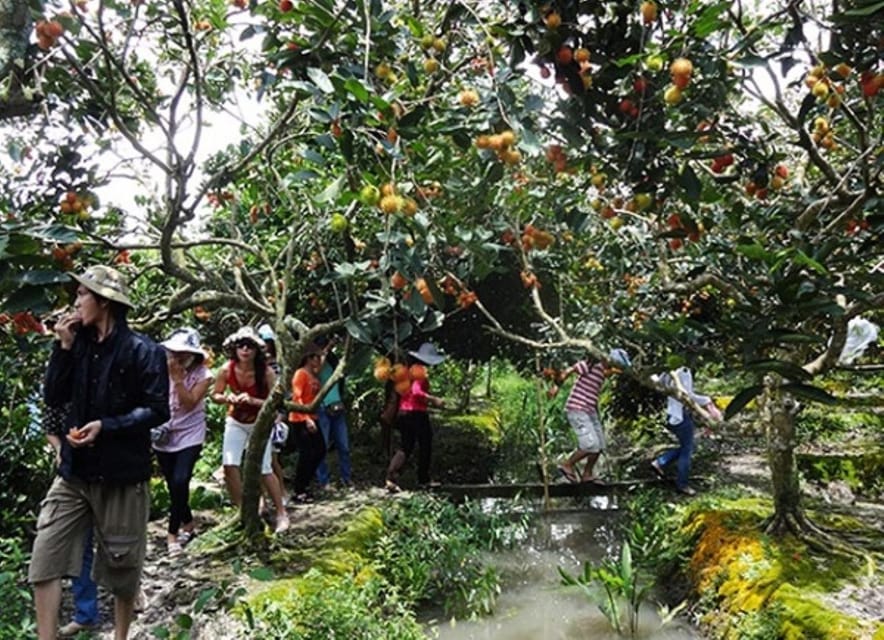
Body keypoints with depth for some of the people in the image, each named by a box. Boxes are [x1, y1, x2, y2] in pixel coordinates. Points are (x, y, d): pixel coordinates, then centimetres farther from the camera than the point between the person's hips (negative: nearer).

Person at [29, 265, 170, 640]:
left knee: (122, 563, 10)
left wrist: (106, 426, -21)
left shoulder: (143, 351, -11)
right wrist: (63, 347, -5)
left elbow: (158, 410, -13)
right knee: (44, 556, -1)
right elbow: (53, 398, 3)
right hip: (74, 469, 5)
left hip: (122, 472, -5)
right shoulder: (80, 345, 7)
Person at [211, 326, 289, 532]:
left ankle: (282, 513, 11)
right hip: (235, 423, 3)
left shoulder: (265, 372, -24)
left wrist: (253, 401, -34)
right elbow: (215, 395, -2)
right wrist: (226, 398, -24)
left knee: (264, 470, -6)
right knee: (229, 465, -13)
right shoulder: (226, 370, -17)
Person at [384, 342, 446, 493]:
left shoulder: (409, 370, 10)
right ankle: (423, 480, 20)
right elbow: (416, 392, -24)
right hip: (417, 413, -7)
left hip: (403, 412, 7)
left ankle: (391, 477, -4)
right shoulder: (420, 371, -12)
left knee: (405, 446, 11)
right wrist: (433, 399, -21)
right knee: (425, 446, 11)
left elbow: (401, 391, 13)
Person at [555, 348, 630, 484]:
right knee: (591, 446, -13)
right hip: (577, 410, -9)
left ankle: (587, 474, 22)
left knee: (599, 446, 9)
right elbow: (568, 371, -16)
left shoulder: (602, 373, 14)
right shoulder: (592, 365, -13)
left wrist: (597, 416, 22)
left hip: (590, 411, 9)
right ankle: (567, 465, 5)